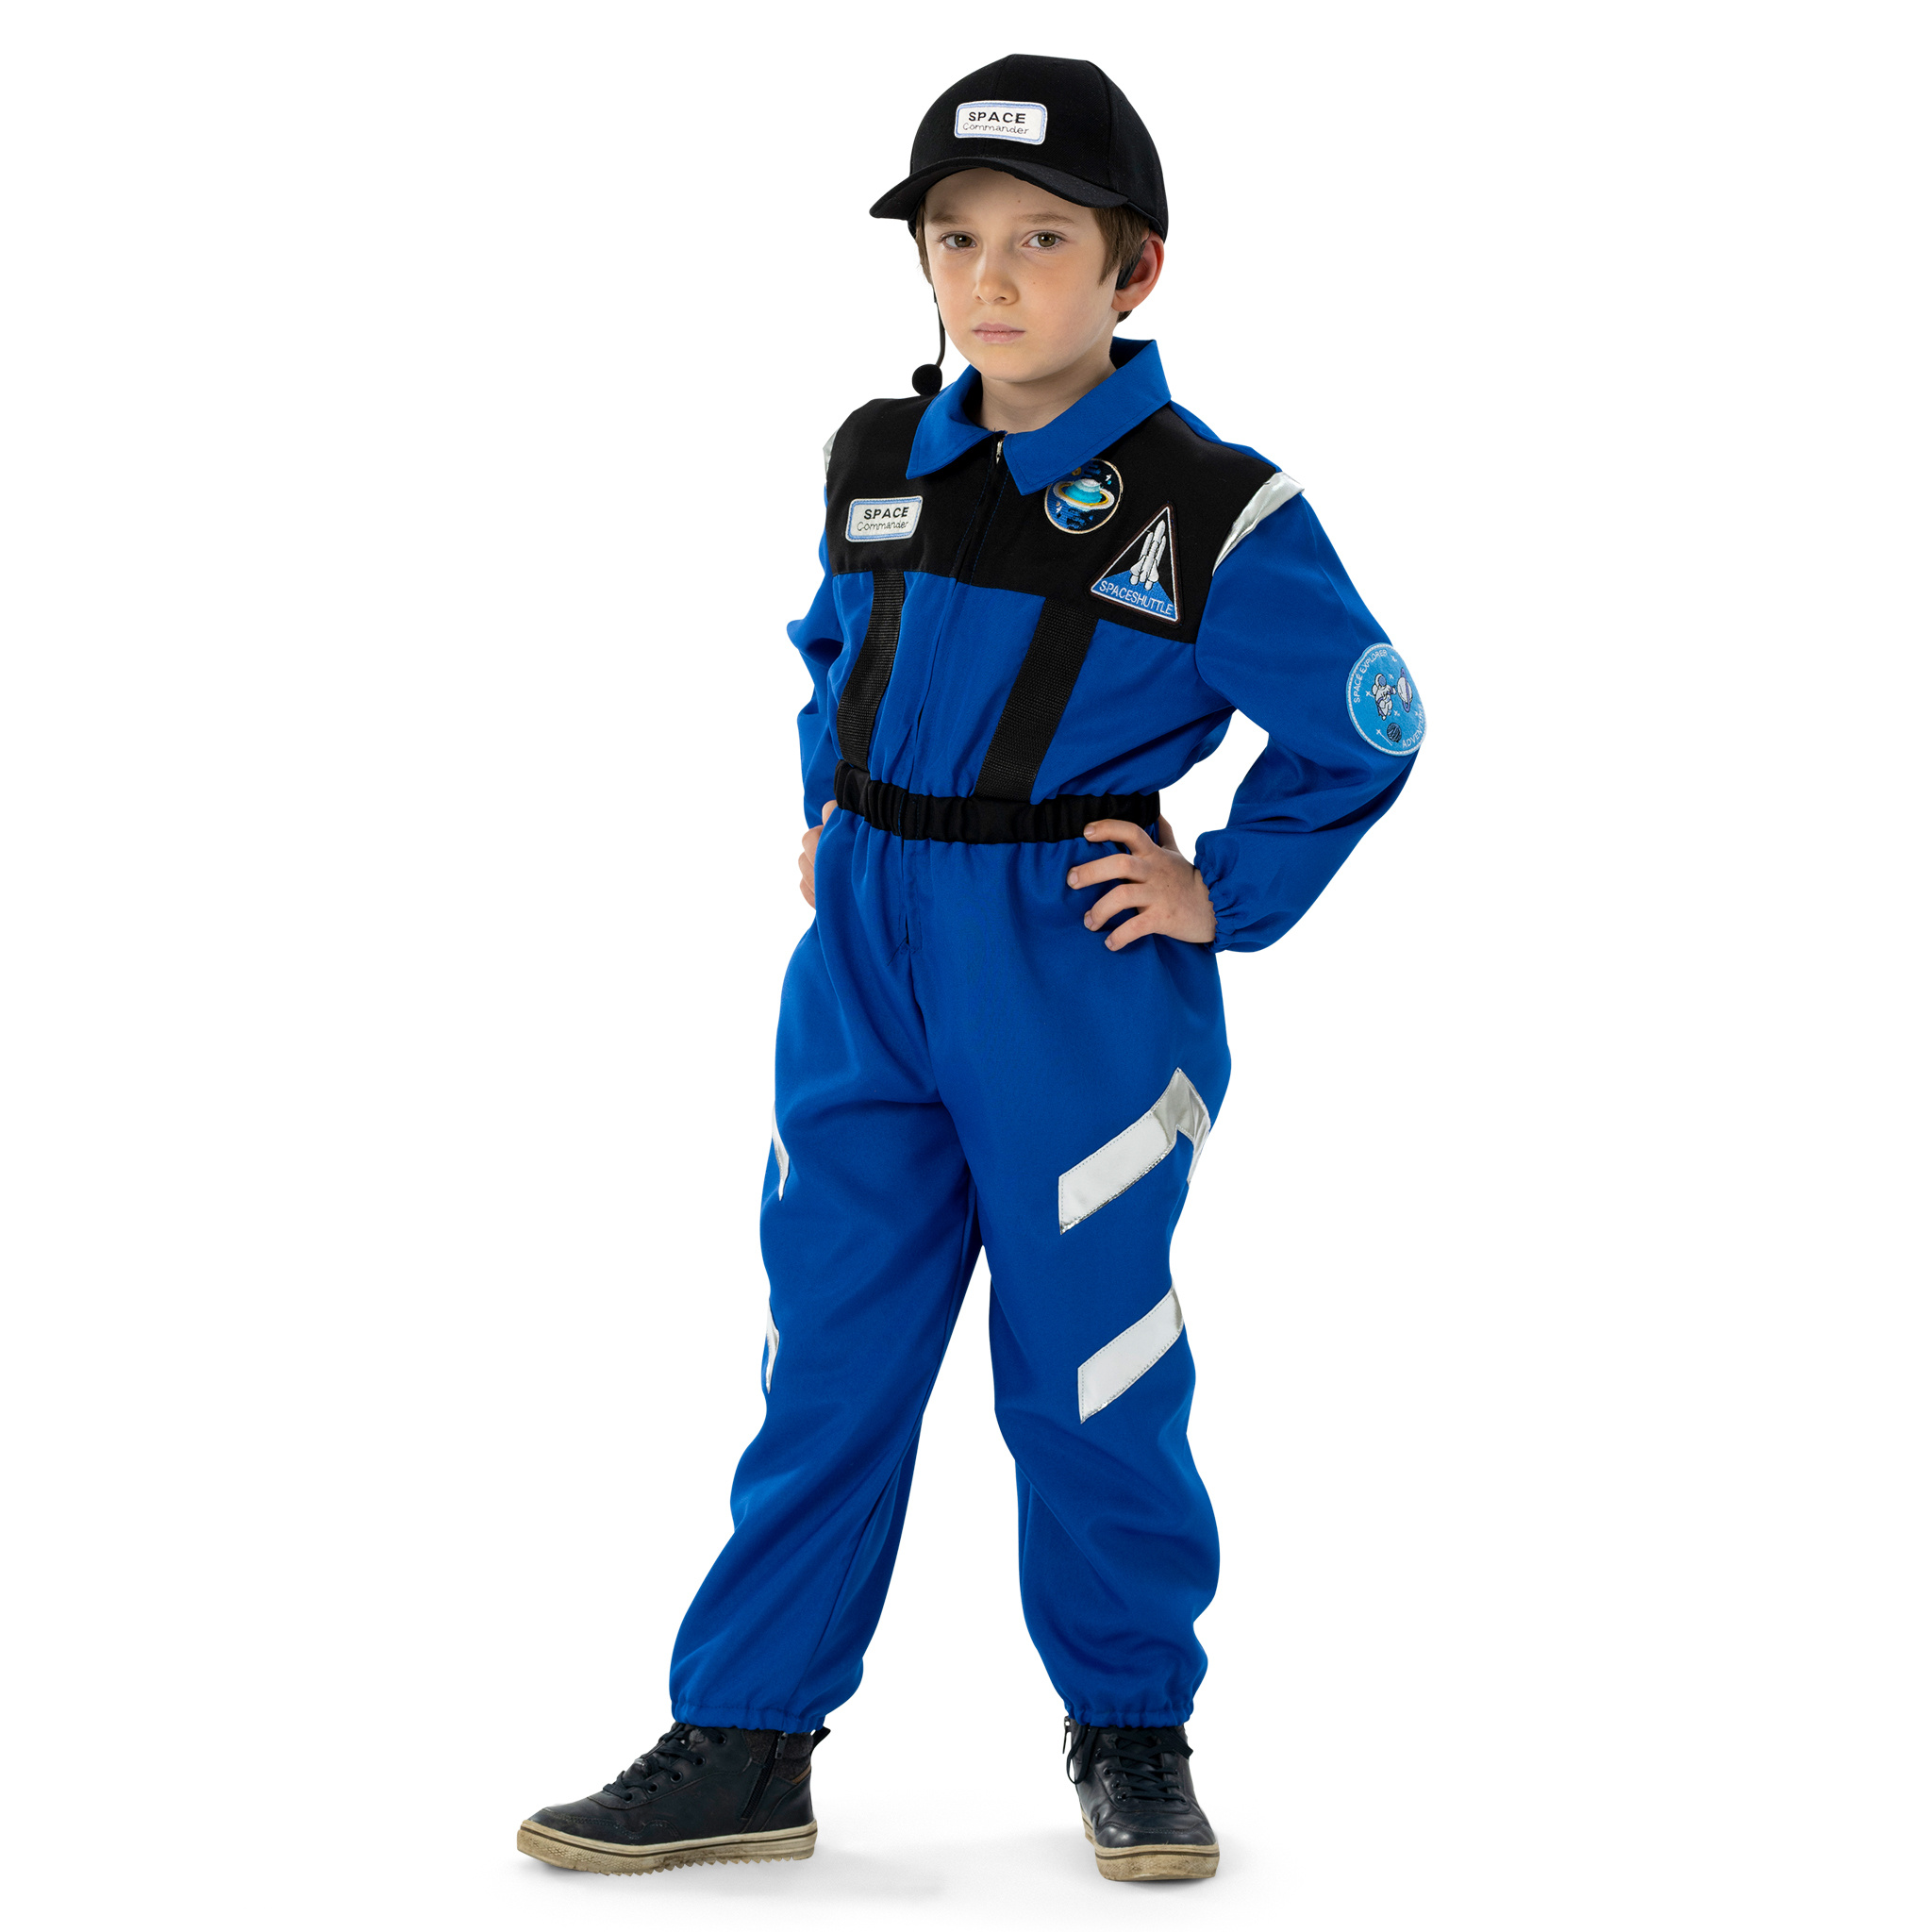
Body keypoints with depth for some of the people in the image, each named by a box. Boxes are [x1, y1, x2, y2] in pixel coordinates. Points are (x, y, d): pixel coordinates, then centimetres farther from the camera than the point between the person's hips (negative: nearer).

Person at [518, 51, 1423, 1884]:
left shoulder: (1210, 510, -9)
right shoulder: (875, 465, 7)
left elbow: (1361, 724, 0)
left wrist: (1230, 898, -4)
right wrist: (830, 816, 14)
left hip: (1076, 974, -4)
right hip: (864, 961, 4)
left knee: (1087, 1370, 5)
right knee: (825, 1354, 7)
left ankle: (1131, 1731, 24)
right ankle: (743, 1746, 14)